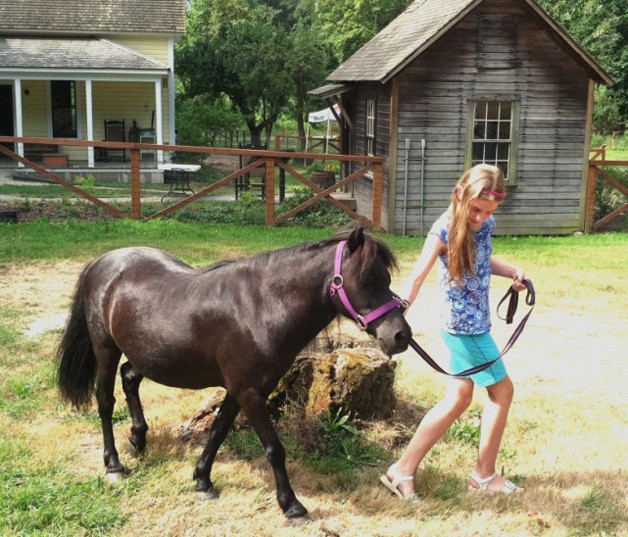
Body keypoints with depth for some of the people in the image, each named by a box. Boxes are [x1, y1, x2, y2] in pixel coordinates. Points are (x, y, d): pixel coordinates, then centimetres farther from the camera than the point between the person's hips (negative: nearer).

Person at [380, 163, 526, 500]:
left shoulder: (486, 224, 3)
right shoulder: (445, 230, -19)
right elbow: (417, 277, -27)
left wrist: (511, 272, 5)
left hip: (476, 324, 8)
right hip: (464, 326, -8)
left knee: (458, 400, 12)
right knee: (502, 390, 3)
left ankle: (404, 469, 16)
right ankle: (484, 474, 20)